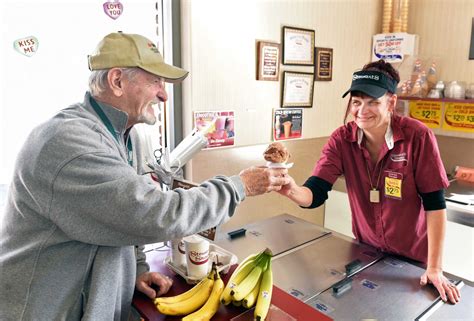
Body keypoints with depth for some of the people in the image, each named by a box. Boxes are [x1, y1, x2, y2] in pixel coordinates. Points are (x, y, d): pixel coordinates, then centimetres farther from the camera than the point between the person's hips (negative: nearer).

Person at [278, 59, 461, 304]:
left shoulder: (417, 137, -23)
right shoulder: (341, 139, -16)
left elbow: (434, 203, -19)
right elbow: (315, 194, -24)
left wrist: (434, 268, -18)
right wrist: (292, 191, -47)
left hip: (412, 257, -2)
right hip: (365, 250, 2)